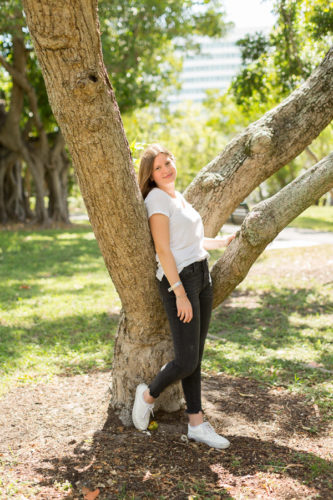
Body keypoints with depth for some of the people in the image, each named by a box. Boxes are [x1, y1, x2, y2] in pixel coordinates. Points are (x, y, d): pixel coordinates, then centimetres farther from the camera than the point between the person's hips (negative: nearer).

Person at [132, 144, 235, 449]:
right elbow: (163, 249, -16)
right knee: (186, 361, -8)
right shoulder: (157, 198, -9)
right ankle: (148, 395, 18)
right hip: (179, 278, -8)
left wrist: (222, 242, 37)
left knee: (195, 359, 10)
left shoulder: (179, 197, 17)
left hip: (202, 276, 8)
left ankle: (197, 424, 17)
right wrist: (180, 292, -21)